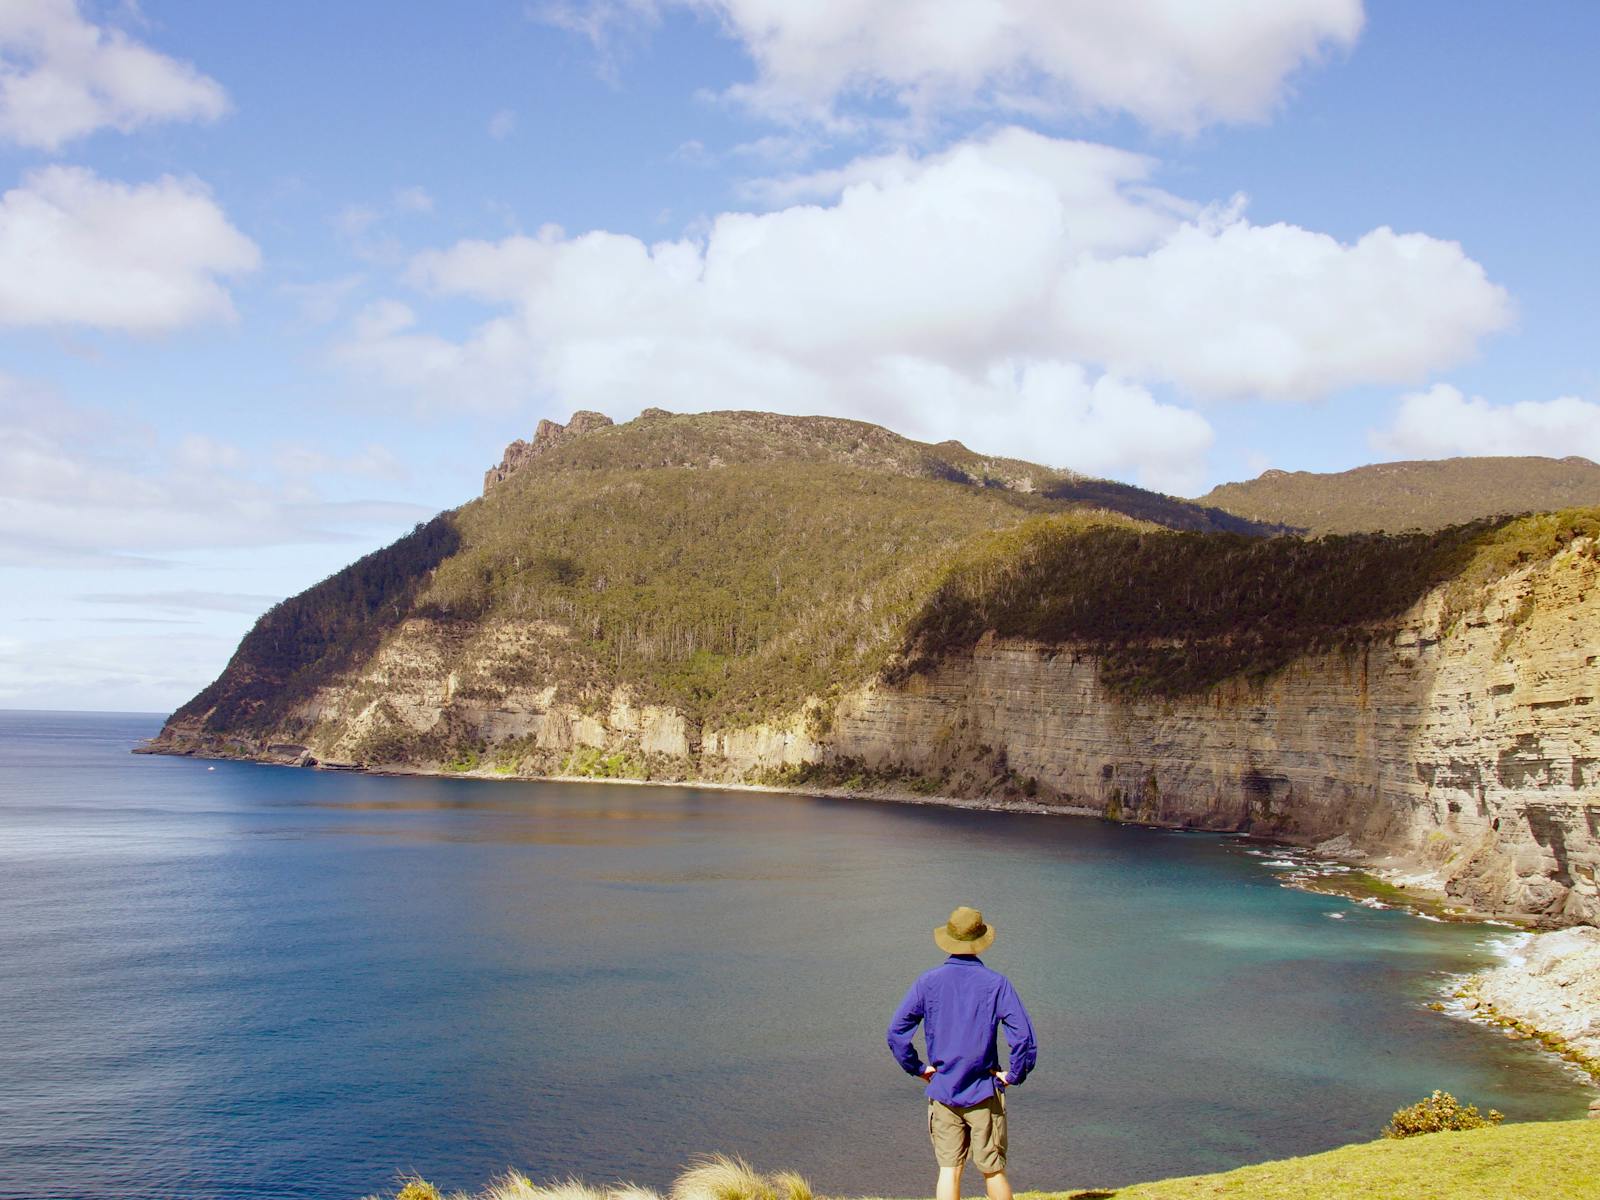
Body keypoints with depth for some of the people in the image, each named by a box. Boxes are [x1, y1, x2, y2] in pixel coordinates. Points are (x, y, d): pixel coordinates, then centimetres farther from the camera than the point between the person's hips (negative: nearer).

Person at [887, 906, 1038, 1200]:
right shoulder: (996, 983, -7)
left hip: (942, 1093, 2)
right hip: (983, 1093, -1)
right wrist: (1013, 1075, -2)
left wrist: (918, 1067, 5)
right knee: (993, 1171, 9)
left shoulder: (928, 982, -2)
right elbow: (1024, 1037, -14)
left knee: (949, 1171, 6)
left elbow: (896, 1032, -4)